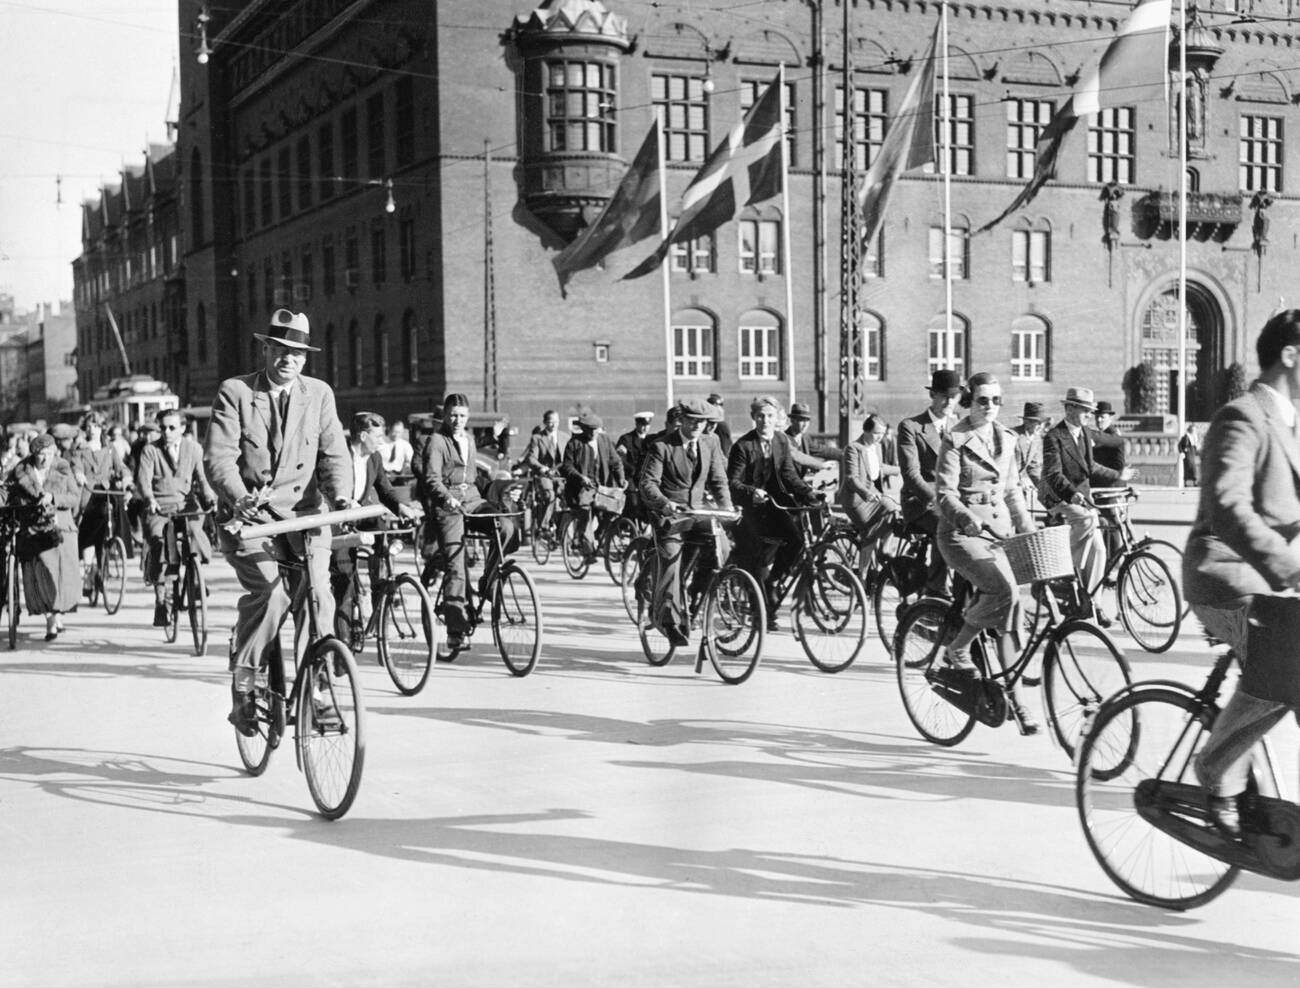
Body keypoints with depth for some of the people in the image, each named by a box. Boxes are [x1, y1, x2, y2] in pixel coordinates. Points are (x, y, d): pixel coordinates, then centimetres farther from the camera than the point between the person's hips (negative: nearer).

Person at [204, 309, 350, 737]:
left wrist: (340, 498, -14)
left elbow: (333, 453, 5)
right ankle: (242, 687, -6)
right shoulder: (234, 393, -1)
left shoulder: (319, 394, 9)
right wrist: (239, 498, -28)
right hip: (248, 513, -2)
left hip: (302, 509, 3)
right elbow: (219, 456, -10)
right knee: (269, 591, -23)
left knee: (319, 594, -17)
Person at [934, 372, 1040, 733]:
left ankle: (1014, 699, 5)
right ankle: (957, 650, -7)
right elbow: (945, 491, -13)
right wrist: (967, 516, -31)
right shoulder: (956, 440, -6)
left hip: (999, 529, 6)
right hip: (962, 533, -6)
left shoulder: (1006, 439, 13)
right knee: (1004, 590, -28)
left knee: (1005, 617, 0)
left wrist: (1028, 528, 10)